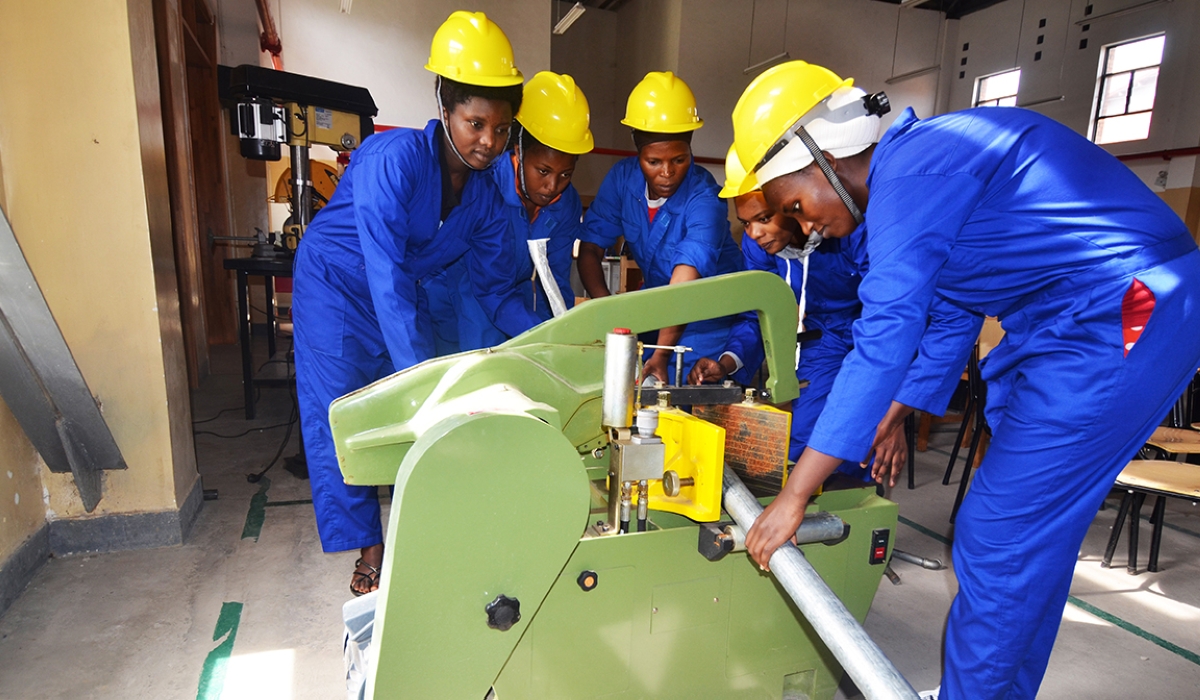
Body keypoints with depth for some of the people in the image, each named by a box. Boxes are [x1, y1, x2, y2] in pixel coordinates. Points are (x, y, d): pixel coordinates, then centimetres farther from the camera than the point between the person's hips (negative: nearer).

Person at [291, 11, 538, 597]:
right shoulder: (394, 157, -29)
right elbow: (385, 275, -37)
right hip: (338, 284, -5)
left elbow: (495, 292, -4)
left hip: (411, 292, 5)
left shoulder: (483, 197, -9)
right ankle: (369, 550, 11)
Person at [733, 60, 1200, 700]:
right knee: (1029, 536, 15)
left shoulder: (909, 172, -18)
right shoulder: (917, 172, 13)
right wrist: (888, 421, 23)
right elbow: (947, 318, 20)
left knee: (999, 540, -5)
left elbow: (882, 343, -24)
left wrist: (793, 496, -20)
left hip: (1119, 319, -10)